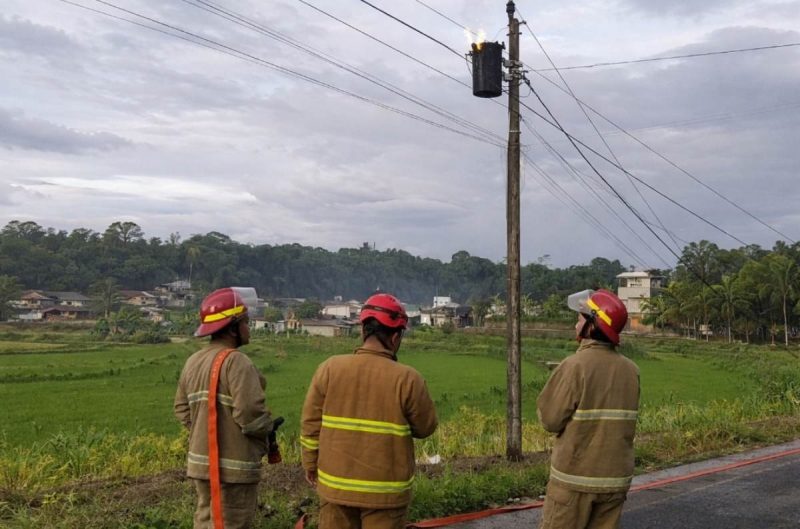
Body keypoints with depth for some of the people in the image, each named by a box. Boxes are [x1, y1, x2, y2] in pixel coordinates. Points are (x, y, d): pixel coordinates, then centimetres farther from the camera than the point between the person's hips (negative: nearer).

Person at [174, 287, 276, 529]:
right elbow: (250, 415, -24)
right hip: (233, 467, -8)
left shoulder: (193, 361, 7)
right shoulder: (237, 362, -18)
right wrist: (268, 428, -5)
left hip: (201, 461, 8)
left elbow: (182, 409, 12)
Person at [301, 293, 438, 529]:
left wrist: (311, 464, 12)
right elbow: (425, 427, -3)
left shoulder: (329, 368, -7)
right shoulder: (407, 379, -15)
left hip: (336, 484, 3)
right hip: (385, 491, -3)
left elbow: (311, 423, -1)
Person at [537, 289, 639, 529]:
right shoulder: (631, 370, 0)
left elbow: (550, 419, -10)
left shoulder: (575, 366, -15)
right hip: (616, 478, 5)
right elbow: (624, 420, 5)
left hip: (575, 477, -5)